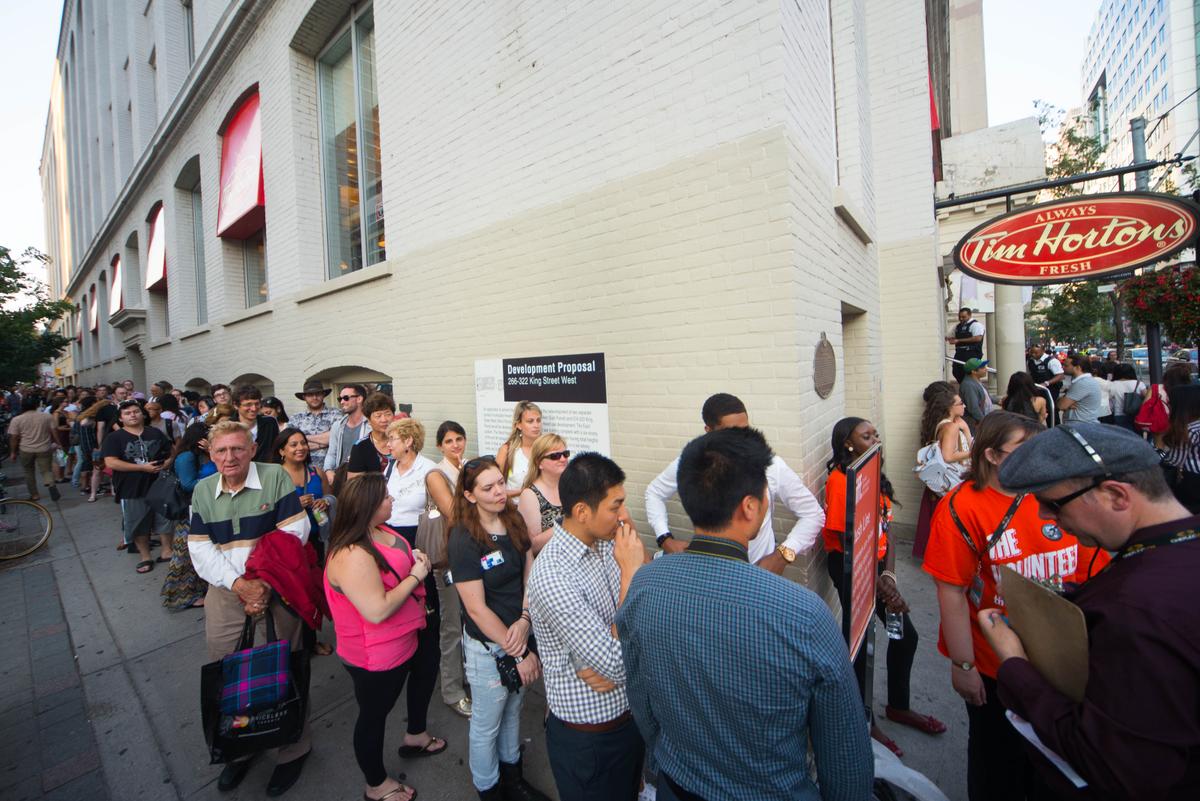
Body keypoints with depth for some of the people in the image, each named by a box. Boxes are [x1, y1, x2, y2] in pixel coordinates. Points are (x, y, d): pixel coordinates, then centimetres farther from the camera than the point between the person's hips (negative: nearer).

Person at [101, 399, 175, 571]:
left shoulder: (155, 433, 6)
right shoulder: (114, 438, -3)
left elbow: (172, 452, 10)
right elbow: (111, 462, -14)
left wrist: (165, 465, -11)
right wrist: (143, 467, -20)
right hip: (131, 490, -2)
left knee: (165, 520, 9)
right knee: (138, 525, 9)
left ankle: (167, 551, 24)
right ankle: (146, 557, 24)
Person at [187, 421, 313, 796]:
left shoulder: (276, 477, -10)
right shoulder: (202, 491, 5)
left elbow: (294, 533, -14)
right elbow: (200, 549, 1)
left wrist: (265, 585, -17)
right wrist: (240, 584, -14)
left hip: (277, 588, -4)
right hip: (226, 590, 4)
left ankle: (294, 749, 27)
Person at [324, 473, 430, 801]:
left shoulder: (380, 530, -4)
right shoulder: (353, 555, -34)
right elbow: (378, 610, -35)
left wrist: (416, 561, -5)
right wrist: (415, 576, -26)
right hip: (375, 657, -9)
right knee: (374, 715, 16)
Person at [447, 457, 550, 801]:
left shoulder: (514, 521, -6)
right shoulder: (463, 539, -23)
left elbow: (530, 575, -2)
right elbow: (476, 608, -22)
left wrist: (525, 621, -17)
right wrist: (518, 653, -17)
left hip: (519, 635, 5)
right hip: (487, 646, -5)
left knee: (513, 710, 26)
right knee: (486, 724, 19)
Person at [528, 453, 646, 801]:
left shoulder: (608, 544, -8)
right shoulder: (552, 576, -31)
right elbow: (617, 665, -30)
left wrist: (608, 663, -18)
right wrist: (630, 571, -30)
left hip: (630, 715, 7)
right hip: (588, 738, -7)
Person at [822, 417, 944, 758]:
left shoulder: (875, 476, 6)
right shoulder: (840, 480, -20)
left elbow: (886, 529, 4)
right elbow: (847, 541, -19)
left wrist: (889, 574, -8)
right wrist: (882, 587, -13)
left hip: (877, 564, 9)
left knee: (906, 634, 18)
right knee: (860, 641, 3)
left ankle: (899, 706, 42)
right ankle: (865, 723, 26)